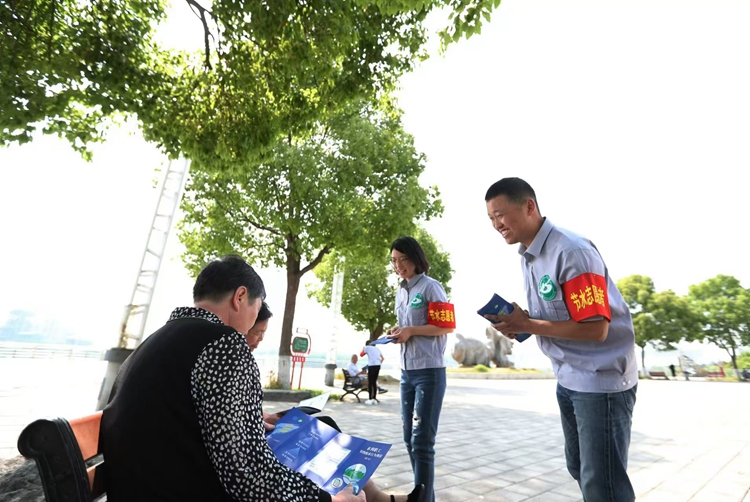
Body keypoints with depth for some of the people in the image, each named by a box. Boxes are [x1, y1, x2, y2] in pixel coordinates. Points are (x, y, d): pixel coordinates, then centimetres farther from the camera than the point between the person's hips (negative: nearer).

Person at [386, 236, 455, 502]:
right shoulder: (400, 292, 13)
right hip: (407, 371, 7)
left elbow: (447, 327, -10)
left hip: (430, 371, -7)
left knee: (422, 441, -3)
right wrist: (397, 332, 0)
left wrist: (411, 331, -16)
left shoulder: (431, 287, -8)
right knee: (410, 439, 14)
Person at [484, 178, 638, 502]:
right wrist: (516, 323, -5)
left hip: (600, 379, -8)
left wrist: (527, 325, -22)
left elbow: (595, 329, -25)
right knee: (579, 470, 21)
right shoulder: (526, 256, 4)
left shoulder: (572, 251, -23)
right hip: (568, 379, 9)